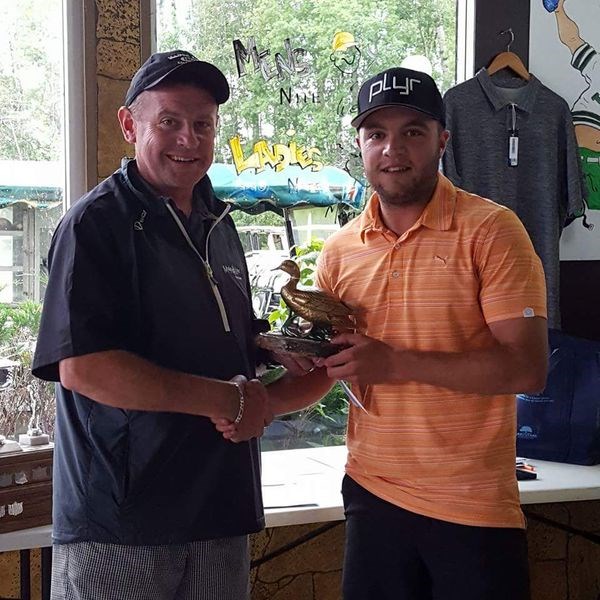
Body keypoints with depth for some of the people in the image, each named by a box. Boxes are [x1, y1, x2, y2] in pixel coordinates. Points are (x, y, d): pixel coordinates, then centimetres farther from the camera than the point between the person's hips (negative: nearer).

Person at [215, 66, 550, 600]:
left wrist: (396, 362, -21)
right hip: (373, 493, 4)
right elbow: (321, 369, 13)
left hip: (474, 504, -4)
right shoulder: (341, 251, 5)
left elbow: (528, 369, -16)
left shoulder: (490, 230, -9)